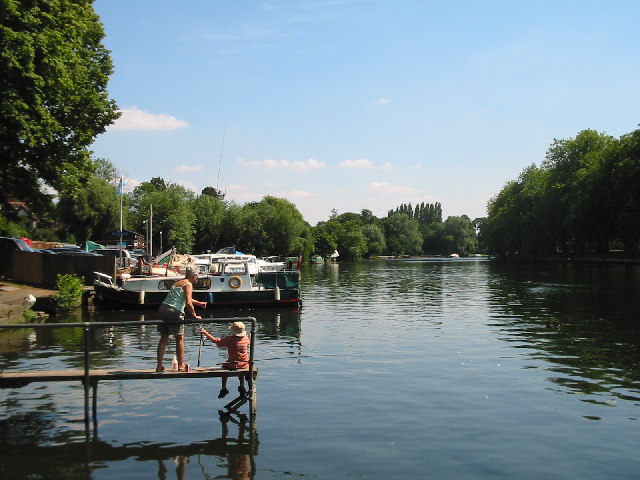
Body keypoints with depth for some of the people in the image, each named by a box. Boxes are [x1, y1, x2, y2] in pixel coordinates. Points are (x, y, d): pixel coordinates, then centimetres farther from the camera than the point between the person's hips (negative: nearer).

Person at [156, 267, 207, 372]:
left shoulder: (176, 283, 24)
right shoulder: (188, 284, -2)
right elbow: (188, 303, -15)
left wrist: (199, 303, 46)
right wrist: (194, 316, -6)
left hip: (163, 308, 7)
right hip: (174, 312, -7)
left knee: (164, 339, 12)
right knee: (180, 339, 5)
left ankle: (159, 366, 13)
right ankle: (181, 366, 9)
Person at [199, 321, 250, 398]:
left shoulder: (229, 339, -16)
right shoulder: (246, 338, -6)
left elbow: (215, 340, -9)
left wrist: (205, 333, -1)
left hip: (232, 365, -3)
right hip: (245, 364, 3)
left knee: (224, 366, 33)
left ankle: (224, 388, 28)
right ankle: (242, 386, 28)